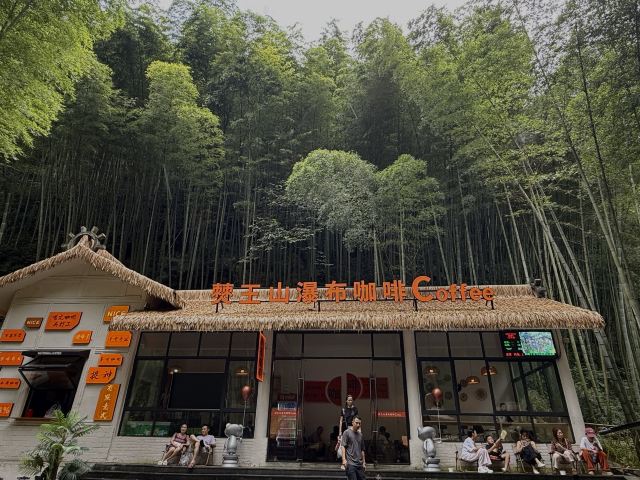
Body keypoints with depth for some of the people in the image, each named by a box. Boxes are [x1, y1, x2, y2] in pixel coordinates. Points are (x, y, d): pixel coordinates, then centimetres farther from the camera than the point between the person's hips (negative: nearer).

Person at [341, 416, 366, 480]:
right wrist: (344, 459, -17)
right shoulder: (347, 432, -3)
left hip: (360, 464, 6)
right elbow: (343, 446, -8)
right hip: (350, 463, -6)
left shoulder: (360, 434, 15)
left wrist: (364, 462, 17)